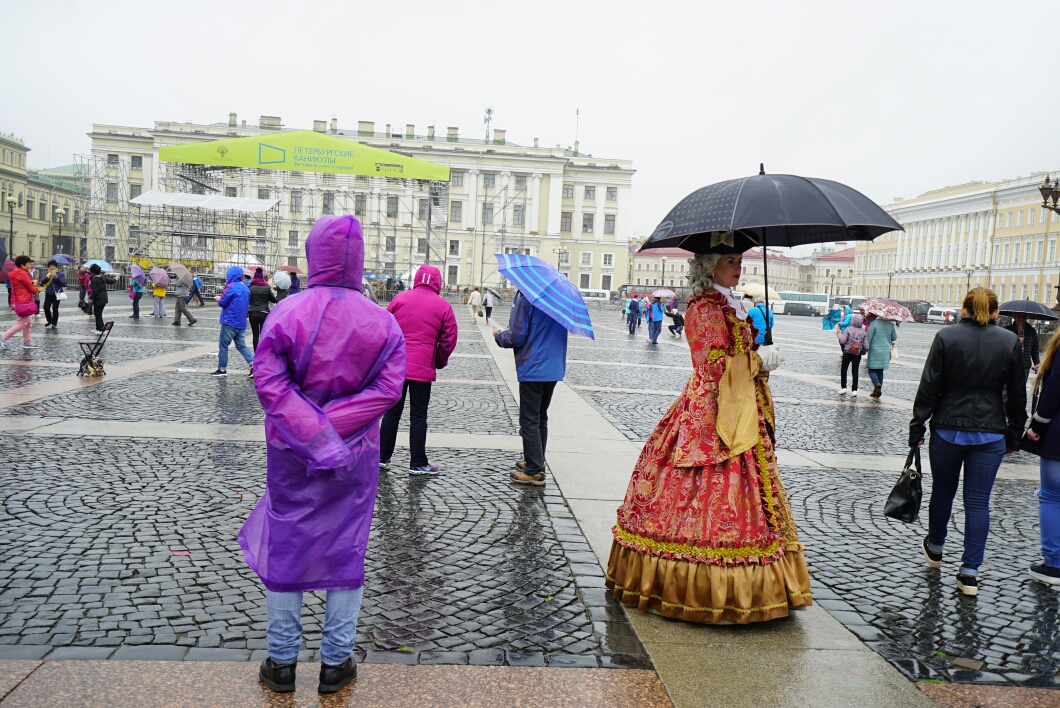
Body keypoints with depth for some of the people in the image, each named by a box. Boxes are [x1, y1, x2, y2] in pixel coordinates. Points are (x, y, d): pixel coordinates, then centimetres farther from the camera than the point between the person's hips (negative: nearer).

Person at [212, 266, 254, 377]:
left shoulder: (231, 287, -13)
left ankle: (222, 369, 11)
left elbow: (222, 303, -11)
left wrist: (219, 300, 9)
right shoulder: (245, 288, 11)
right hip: (241, 323, 7)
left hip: (230, 322, -7)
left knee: (223, 345, 5)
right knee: (241, 346, 9)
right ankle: (254, 365, -7)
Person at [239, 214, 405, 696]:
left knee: (284, 549, 13)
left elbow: (269, 383, -17)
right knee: (346, 552, 13)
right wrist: (334, 429, -13)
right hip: (356, 458, 1)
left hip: (290, 457, 0)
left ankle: (282, 662, 24)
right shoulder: (382, 321, -6)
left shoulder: (286, 313, -10)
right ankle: (336, 663, 22)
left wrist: (311, 435, -16)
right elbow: (388, 388, -12)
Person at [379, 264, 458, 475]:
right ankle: (417, 464, 9)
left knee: (392, 412, 14)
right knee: (418, 415, 4)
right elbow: (449, 339, -2)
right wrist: (439, 362, 13)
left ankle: (382, 457, 20)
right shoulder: (443, 306, -3)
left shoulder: (400, 298, 2)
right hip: (423, 369, -2)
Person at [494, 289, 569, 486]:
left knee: (529, 420, -1)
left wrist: (498, 336, 5)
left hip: (532, 369, -7)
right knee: (541, 418, 19)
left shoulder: (526, 299, -14)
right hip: (554, 368, 7)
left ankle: (534, 471, -1)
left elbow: (517, 337, -15)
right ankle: (536, 462, 28)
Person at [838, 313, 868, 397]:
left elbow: (842, 341, -16)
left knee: (843, 369, 12)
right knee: (855, 371, 8)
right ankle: (854, 390, 5)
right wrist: (863, 351, 14)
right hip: (857, 354, 2)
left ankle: (843, 387, 6)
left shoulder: (848, 329, -11)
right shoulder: (864, 332, -4)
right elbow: (866, 346, -6)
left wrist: (839, 334, 0)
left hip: (847, 353, -2)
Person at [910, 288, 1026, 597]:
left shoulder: (946, 337, -6)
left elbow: (928, 387, -7)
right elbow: (1017, 394, 5)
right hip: (990, 435, 1)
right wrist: (1013, 436, 15)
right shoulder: (1010, 341, 0)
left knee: (942, 491, 17)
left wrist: (917, 428, -1)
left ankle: (935, 548, 36)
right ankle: (969, 572, 5)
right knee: (978, 502, 4)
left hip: (948, 430, -1)